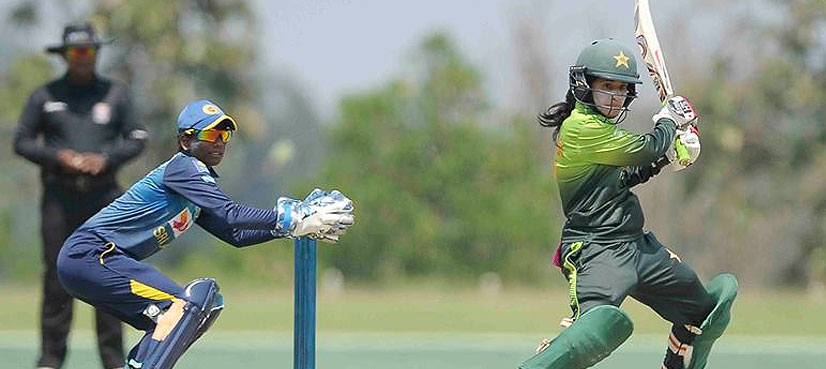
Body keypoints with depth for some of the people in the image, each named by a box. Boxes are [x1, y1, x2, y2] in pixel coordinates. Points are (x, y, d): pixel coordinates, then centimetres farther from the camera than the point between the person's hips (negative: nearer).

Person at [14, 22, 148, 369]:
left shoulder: (116, 93, 11)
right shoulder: (45, 95, 8)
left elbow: (136, 139, 9)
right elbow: (22, 141, 7)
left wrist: (105, 159, -8)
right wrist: (58, 156, -9)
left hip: (103, 196, 1)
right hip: (59, 196, -1)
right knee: (57, 277, -4)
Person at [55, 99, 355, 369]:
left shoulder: (201, 178, 19)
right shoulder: (182, 166, -10)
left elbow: (235, 235, 17)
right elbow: (230, 214, -22)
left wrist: (294, 225, 7)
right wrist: (290, 220, -19)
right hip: (88, 254, -10)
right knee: (184, 304, -21)